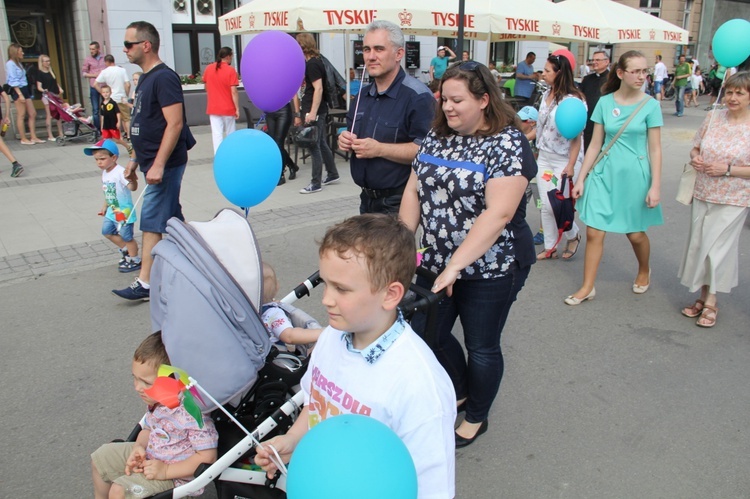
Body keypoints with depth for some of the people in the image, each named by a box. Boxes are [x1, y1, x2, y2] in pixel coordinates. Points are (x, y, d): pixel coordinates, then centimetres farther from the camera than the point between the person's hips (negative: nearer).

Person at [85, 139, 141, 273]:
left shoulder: (120, 172, -24)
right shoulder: (105, 173, 5)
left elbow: (133, 188, -36)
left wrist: (132, 180, -57)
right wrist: (104, 207, 22)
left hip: (124, 212, -9)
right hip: (112, 212, 9)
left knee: (126, 236, 3)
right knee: (107, 232, 21)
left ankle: (135, 260, 21)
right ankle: (125, 250, 37)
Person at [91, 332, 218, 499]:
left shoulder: (191, 412, -34)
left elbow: (208, 456, -32)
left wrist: (166, 471, -29)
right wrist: (139, 447, -10)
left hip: (174, 476, -9)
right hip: (149, 454, 10)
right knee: (100, 457, 17)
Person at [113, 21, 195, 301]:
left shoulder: (163, 78, -15)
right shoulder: (145, 79, 15)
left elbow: (175, 123, -22)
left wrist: (158, 164, -25)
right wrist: (135, 158, 21)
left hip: (165, 165, -10)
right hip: (153, 163, 10)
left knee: (152, 223, -6)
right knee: (172, 219, 15)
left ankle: (145, 284, 0)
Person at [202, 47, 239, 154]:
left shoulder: (208, 68, 3)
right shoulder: (230, 70, -11)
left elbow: (206, 88, 14)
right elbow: (234, 91, -15)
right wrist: (237, 108, -10)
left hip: (213, 108, 3)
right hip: (228, 108, -3)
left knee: (217, 134, 2)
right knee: (230, 134, 11)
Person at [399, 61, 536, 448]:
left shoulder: (507, 144, -16)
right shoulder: (437, 136, 5)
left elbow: (498, 213, -25)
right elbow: (414, 190, 5)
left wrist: (456, 264, -28)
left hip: (490, 269, -6)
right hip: (437, 263, 7)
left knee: (481, 346, 10)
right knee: (431, 334, 16)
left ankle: (476, 418, 35)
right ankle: (460, 392, 44)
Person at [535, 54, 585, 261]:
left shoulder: (572, 99, -17)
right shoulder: (546, 95, 6)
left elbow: (576, 136, -18)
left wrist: (571, 165, -20)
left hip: (564, 160, -7)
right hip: (544, 158, 7)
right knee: (546, 206, 9)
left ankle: (573, 235, 28)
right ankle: (550, 247, 22)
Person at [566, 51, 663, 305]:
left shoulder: (650, 105, -4)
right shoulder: (604, 102, 0)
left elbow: (655, 149, -3)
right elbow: (595, 144, 4)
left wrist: (655, 186, -8)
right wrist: (581, 178, 2)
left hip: (635, 174, -1)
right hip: (605, 172, 2)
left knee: (635, 233, 10)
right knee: (594, 232, -1)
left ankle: (644, 271, 41)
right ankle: (587, 287, 12)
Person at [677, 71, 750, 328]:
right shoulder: (713, 117, 1)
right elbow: (696, 147, 13)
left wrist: (728, 169, -20)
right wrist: (695, 158, -7)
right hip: (703, 193, 4)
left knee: (717, 247, 0)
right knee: (698, 244, 10)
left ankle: (711, 302, 16)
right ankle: (703, 297, 26)